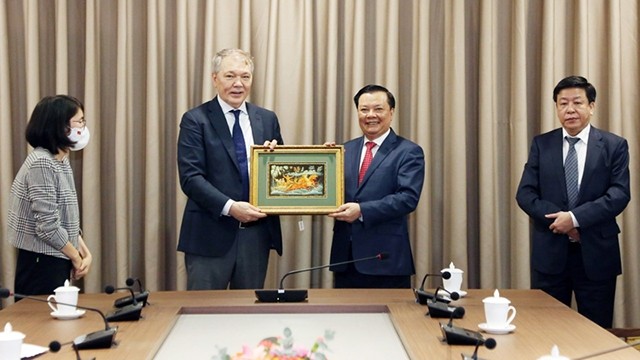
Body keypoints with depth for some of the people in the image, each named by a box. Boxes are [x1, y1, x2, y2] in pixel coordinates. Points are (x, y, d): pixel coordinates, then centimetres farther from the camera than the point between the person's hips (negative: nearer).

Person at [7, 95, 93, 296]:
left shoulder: (61, 161, 10)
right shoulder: (42, 163, -19)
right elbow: (47, 226, -22)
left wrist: (85, 252, 1)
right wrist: (77, 258, -10)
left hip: (57, 261, 9)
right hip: (41, 263, -9)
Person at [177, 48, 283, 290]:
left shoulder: (267, 119, 10)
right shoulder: (195, 120, -3)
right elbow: (190, 177, -11)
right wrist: (230, 207, -21)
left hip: (257, 231, 4)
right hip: (211, 233, -4)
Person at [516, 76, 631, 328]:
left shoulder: (614, 145, 1)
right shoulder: (541, 144, 6)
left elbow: (620, 194, -9)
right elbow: (525, 193, -1)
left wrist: (575, 218, -19)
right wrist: (558, 219, -15)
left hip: (596, 253, -1)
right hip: (549, 252, 1)